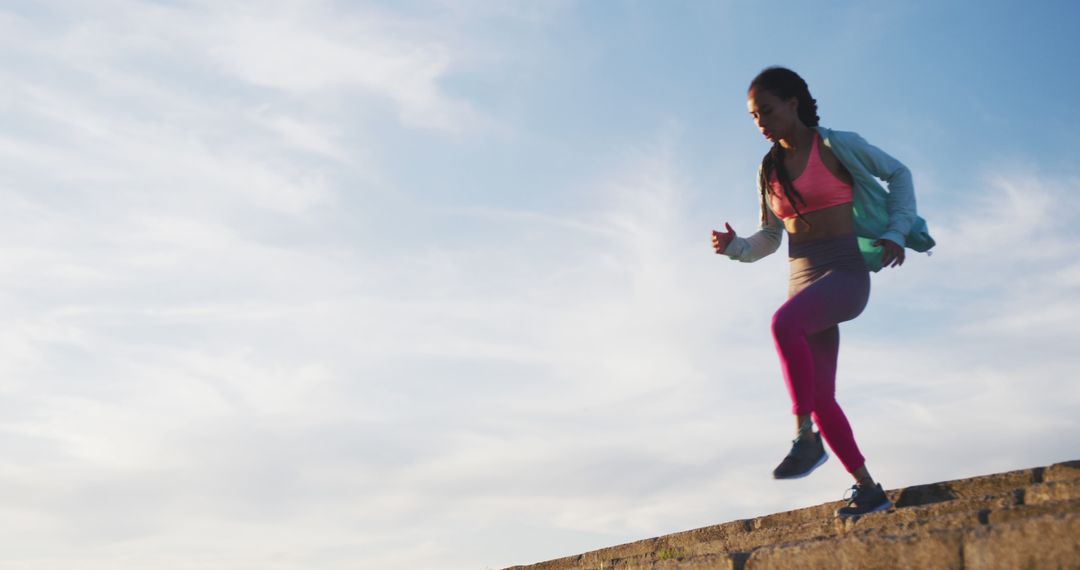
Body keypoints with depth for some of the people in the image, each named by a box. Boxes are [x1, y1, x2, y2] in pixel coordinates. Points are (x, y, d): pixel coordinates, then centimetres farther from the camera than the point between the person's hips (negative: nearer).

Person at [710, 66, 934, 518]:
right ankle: (868, 489, 14)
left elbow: (898, 173, 9)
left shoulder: (837, 146, -1)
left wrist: (895, 232, -2)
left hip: (844, 272, -6)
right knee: (820, 400, 1)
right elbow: (770, 238, 19)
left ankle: (806, 439, -32)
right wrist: (735, 247, -1)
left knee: (784, 323, -37)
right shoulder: (770, 170, 14)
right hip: (802, 279, 6)